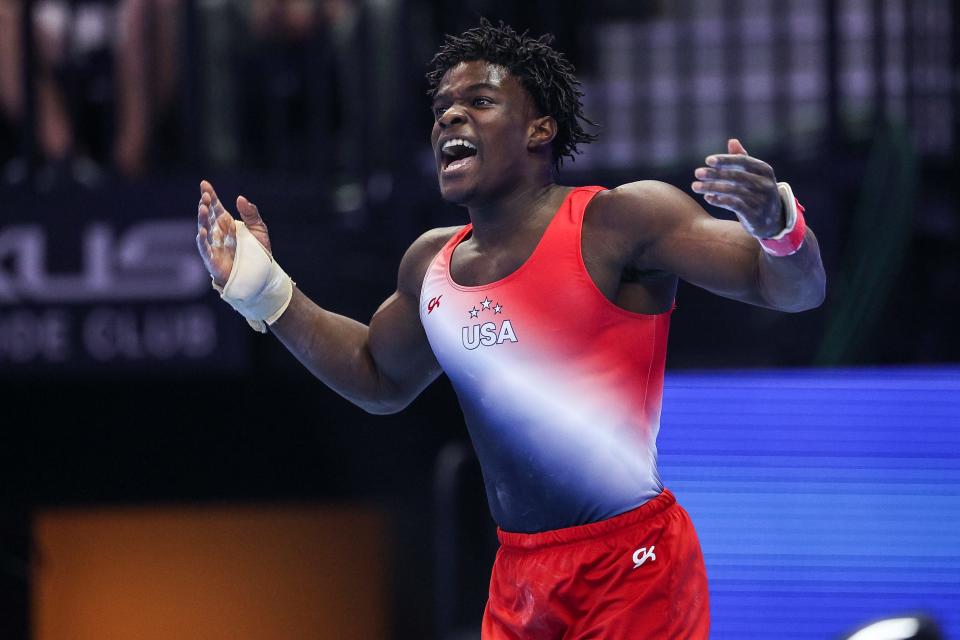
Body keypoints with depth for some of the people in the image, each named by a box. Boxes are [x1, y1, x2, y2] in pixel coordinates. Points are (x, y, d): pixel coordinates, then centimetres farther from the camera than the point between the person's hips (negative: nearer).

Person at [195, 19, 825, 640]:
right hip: (517, 576, 6)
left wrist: (778, 228, -36)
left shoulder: (619, 223, -10)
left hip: (631, 566, -6)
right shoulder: (432, 264, 10)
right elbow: (380, 380, 30)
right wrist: (263, 291, 23)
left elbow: (796, 290, -13)